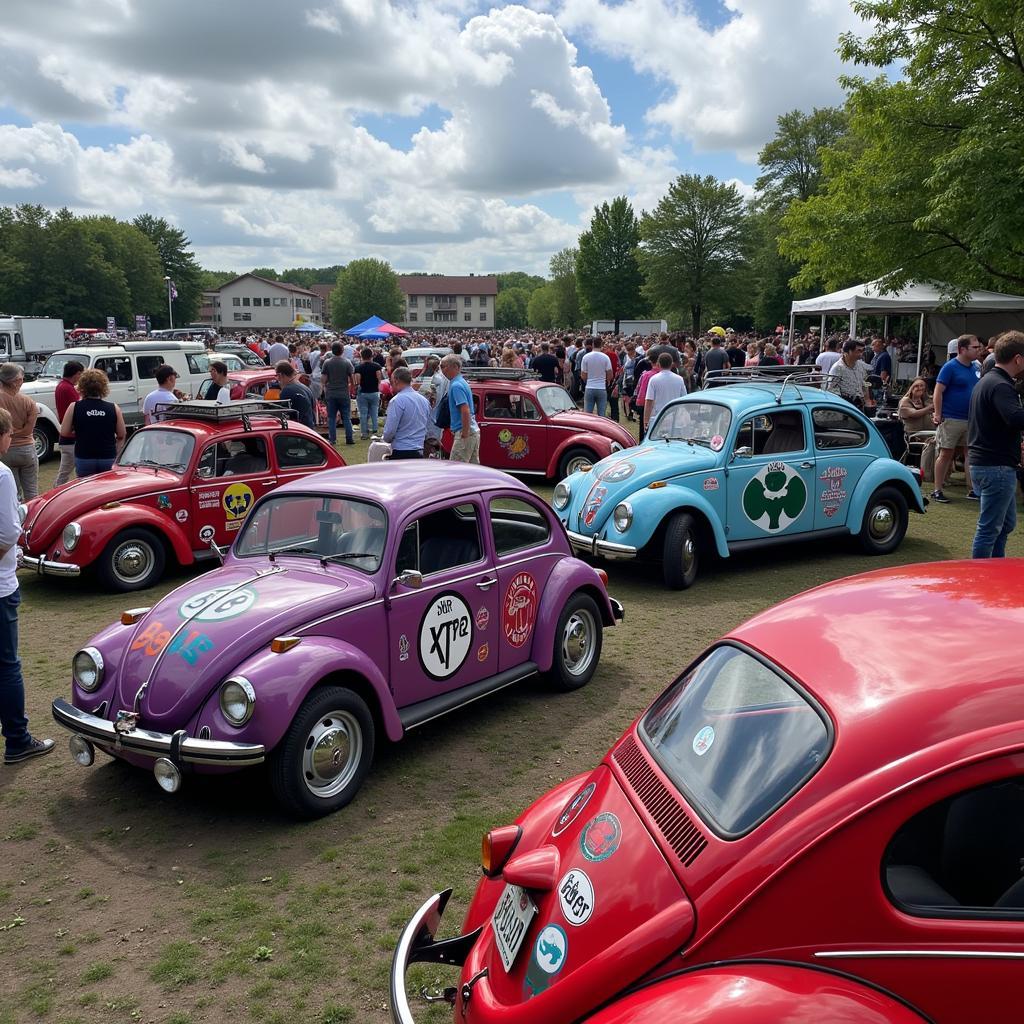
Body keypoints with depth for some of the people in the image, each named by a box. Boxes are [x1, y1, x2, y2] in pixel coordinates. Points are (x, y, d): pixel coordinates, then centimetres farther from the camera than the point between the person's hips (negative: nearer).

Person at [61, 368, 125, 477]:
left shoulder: (74, 408, -5)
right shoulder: (114, 408, -4)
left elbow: (64, 432, 0)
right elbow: (121, 435, 3)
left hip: (83, 459, 0)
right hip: (108, 459, 0)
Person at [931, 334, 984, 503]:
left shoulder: (976, 367, 10)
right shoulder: (950, 367, -10)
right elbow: (938, 392, -12)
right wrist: (938, 416, -16)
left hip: (972, 419, 6)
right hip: (951, 419, -6)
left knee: (971, 454, 7)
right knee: (946, 454, 0)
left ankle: (972, 490, 14)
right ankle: (937, 491, 7)